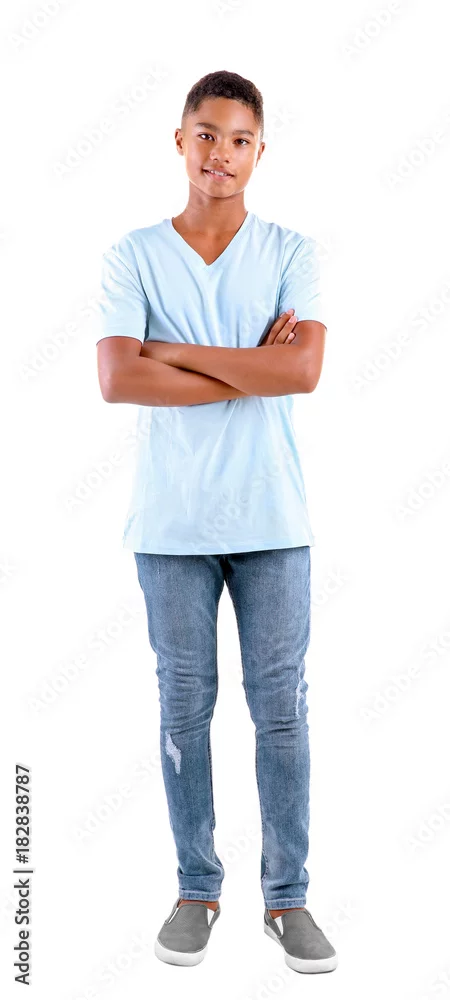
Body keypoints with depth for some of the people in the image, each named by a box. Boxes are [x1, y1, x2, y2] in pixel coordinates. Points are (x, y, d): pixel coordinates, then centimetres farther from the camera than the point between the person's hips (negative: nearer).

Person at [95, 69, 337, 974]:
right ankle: (196, 888, 23)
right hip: (170, 519, 0)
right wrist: (250, 370, -13)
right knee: (184, 704, 9)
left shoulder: (291, 253, 3)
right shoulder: (134, 256, 2)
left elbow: (304, 368, -13)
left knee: (281, 706, 5)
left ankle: (287, 897, 18)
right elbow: (117, 377, -13)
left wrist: (178, 352, -12)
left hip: (271, 517, 0)